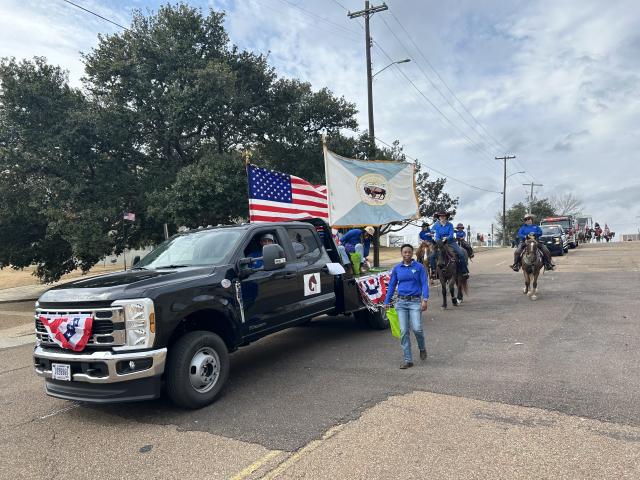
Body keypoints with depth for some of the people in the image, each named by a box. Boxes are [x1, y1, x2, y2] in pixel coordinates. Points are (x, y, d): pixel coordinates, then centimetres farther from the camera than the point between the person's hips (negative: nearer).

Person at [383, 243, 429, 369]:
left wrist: (425, 299, -15)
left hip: (415, 302, -3)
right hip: (401, 302, 3)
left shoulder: (419, 267, 1)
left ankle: (422, 348, 19)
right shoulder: (397, 268, 8)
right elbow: (391, 285, 13)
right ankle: (408, 360, 9)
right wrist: (387, 302, 9)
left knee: (417, 328, -13)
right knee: (404, 331, 1)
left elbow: (424, 284, -3)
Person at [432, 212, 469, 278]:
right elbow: (437, 236, 1)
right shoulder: (437, 225, 4)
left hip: (451, 242, -2)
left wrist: (446, 238, -30)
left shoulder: (450, 225, -2)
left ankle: (464, 272, -10)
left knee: (461, 254, -20)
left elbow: (451, 235, -9)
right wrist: (438, 240, -20)